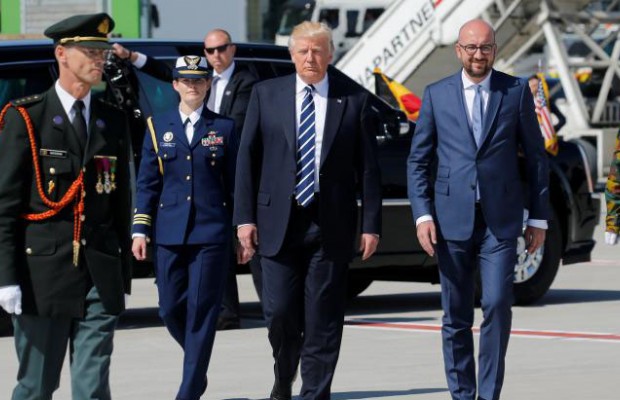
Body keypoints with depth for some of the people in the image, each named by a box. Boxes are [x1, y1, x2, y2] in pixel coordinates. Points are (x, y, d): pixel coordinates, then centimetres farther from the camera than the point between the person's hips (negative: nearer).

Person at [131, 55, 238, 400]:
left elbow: (236, 182, 6)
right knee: (171, 309, 3)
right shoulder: (158, 127, 10)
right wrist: (141, 230, 2)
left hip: (212, 232, -2)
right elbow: (147, 183, 9)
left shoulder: (225, 128, 6)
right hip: (170, 233, 2)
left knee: (202, 310, -4)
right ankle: (197, 359, 30)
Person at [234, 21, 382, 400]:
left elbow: (369, 167, 2)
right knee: (279, 312, 0)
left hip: (331, 226, -1)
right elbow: (247, 158, 6)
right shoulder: (266, 95, 6)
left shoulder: (354, 100, 2)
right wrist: (245, 217, -1)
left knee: (324, 319, 1)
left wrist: (372, 225, -2)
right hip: (279, 223, 1)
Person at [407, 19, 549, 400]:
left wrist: (538, 217, 5)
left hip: (500, 221, -1)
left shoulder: (517, 91, 4)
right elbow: (418, 160, 8)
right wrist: (423, 214, -3)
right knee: (456, 317, 6)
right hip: (452, 222, 1)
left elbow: (536, 157, 7)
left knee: (497, 306, -12)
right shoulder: (436, 95, 6)